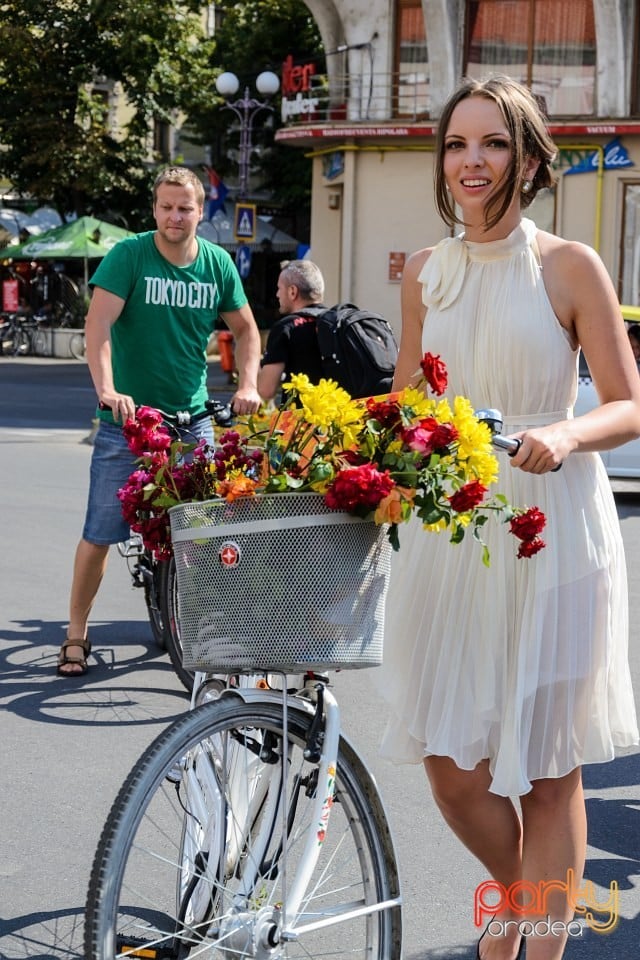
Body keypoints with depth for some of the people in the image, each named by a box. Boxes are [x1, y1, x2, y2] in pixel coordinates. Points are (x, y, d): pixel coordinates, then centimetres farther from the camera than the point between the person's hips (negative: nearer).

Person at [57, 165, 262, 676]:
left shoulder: (218, 262, 2)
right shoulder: (129, 255, -9)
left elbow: (245, 329, 12)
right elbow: (98, 325, -19)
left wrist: (248, 384, -4)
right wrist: (106, 389, -33)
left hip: (192, 417, 3)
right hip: (128, 415, -3)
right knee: (100, 532, -1)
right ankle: (76, 636, 12)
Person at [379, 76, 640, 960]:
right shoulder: (426, 273, 10)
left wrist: (564, 433, -21)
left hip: (550, 533, -4)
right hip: (448, 530, 4)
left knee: (547, 771, 3)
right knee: (450, 767, 7)